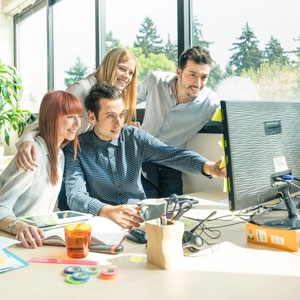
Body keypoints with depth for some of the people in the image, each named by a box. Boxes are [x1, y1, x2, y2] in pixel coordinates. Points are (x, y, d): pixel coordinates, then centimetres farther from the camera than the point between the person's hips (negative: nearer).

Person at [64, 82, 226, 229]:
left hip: (140, 216, 4)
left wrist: (209, 167, -28)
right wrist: (109, 211, -39)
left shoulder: (135, 137, 4)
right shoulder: (76, 149, -6)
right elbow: (75, 197, -18)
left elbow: (172, 154, -9)